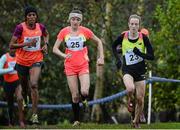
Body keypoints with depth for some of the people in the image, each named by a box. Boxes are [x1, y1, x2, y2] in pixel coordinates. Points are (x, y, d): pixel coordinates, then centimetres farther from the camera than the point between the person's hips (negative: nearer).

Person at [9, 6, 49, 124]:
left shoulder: (41, 27, -3)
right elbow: (11, 45, -15)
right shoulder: (20, 28, -13)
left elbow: (46, 34, 22)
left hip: (36, 61, 0)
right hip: (22, 61, 0)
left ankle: (35, 115, -21)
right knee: (24, 87, 14)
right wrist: (27, 43, -24)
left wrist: (46, 44, 4)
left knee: (34, 85, -21)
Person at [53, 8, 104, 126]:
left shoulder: (85, 31, -2)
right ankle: (77, 120, 12)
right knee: (75, 95, -1)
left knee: (84, 92, -19)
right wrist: (64, 55, -18)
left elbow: (98, 42, 11)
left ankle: (84, 99, 18)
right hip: (70, 66, 1)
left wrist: (101, 57, 4)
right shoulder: (64, 32, -1)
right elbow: (55, 48, 1)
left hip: (83, 65, -1)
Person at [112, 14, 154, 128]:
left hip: (140, 71, 1)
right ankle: (131, 100, 4)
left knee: (140, 99, 3)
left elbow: (152, 56, -9)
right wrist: (118, 59, 5)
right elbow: (114, 46, 16)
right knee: (130, 89, -32)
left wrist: (140, 54, -25)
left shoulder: (143, 38, -9)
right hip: (127, 70, -1)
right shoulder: (123, 37, -6)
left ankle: (136, 121, 26)